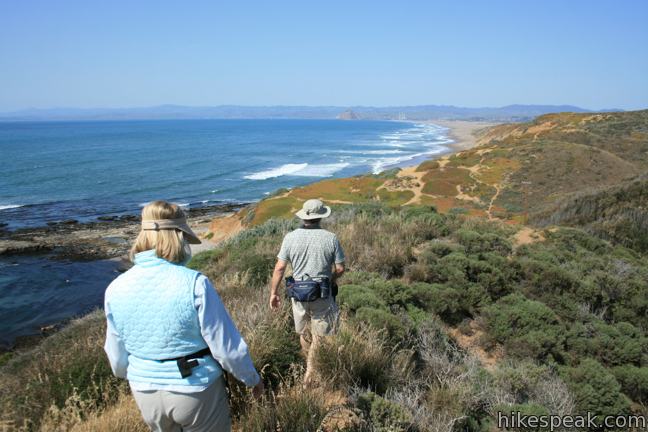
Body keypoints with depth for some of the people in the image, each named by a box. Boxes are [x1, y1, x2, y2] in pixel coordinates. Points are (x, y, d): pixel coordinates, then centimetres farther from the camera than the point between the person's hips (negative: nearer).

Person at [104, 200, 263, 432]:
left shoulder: (116, 289, -9)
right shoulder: (194, 283, -23)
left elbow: (117, 358, 3)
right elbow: (227, 345, -18)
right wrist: (252, 378, 0)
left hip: (146, 396, 5)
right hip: (198, 392, -4)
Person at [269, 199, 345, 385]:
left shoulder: (290, 237, -8)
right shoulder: (331, 238, -10)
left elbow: (279, 268, -7)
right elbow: (340, 268, -6)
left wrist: (273, 293, 3)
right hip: (323, 294, -2)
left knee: (304, 332, 22)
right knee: (318, 335, 14)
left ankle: (311, 365, 42)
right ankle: (310, 371, 17)